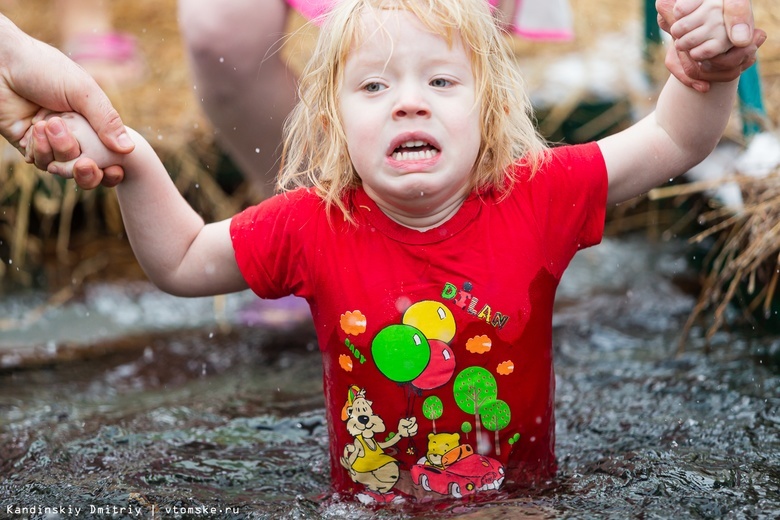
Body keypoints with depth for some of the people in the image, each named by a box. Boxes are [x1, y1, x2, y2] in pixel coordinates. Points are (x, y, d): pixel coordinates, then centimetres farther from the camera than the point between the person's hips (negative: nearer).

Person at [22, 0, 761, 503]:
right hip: (369, 501, 1)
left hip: (523, 497, -1)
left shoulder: (536, 198, -12)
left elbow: (671, 141, -8)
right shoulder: (312, 225, -10)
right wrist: (132, 166, -14)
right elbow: (182, 263, 2)